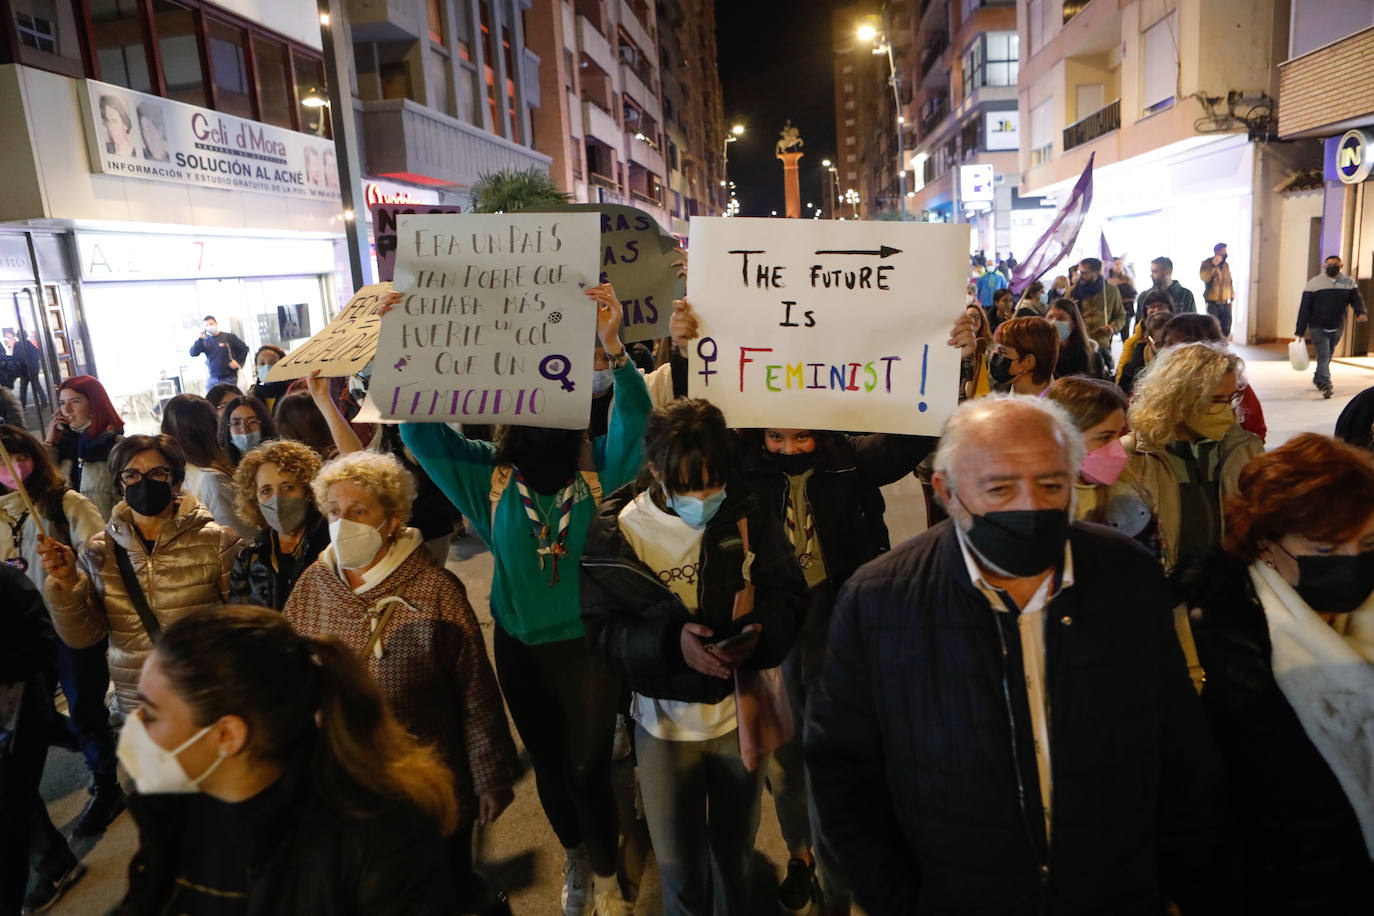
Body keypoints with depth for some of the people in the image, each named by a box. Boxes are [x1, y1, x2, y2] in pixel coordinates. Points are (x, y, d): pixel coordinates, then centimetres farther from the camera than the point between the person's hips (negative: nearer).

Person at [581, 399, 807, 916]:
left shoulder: (749, 515, -10)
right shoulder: (618, 529, -14)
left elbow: (787, 594, -4)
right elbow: (603, 626, -14)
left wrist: (760, 632, -26)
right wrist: (671, 639, -32)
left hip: (742, 712, 2)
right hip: (665, 719, -1)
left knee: (736, 853, 24)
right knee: (681, 873, 15)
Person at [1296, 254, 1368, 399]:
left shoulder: (1349, 283, 5)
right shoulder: (1314, 283, -3)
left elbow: (1356, 300, 0)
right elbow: (1305, 308, -4)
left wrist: (1361, 312, -25)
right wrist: (1300, 331, -7)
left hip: (1337, 329, 4)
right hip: (1318, 328, -4)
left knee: (1327, 357, 15)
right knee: (1324, 356, -15)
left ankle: (1317, 379, 35)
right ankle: (1325, 385, -20)